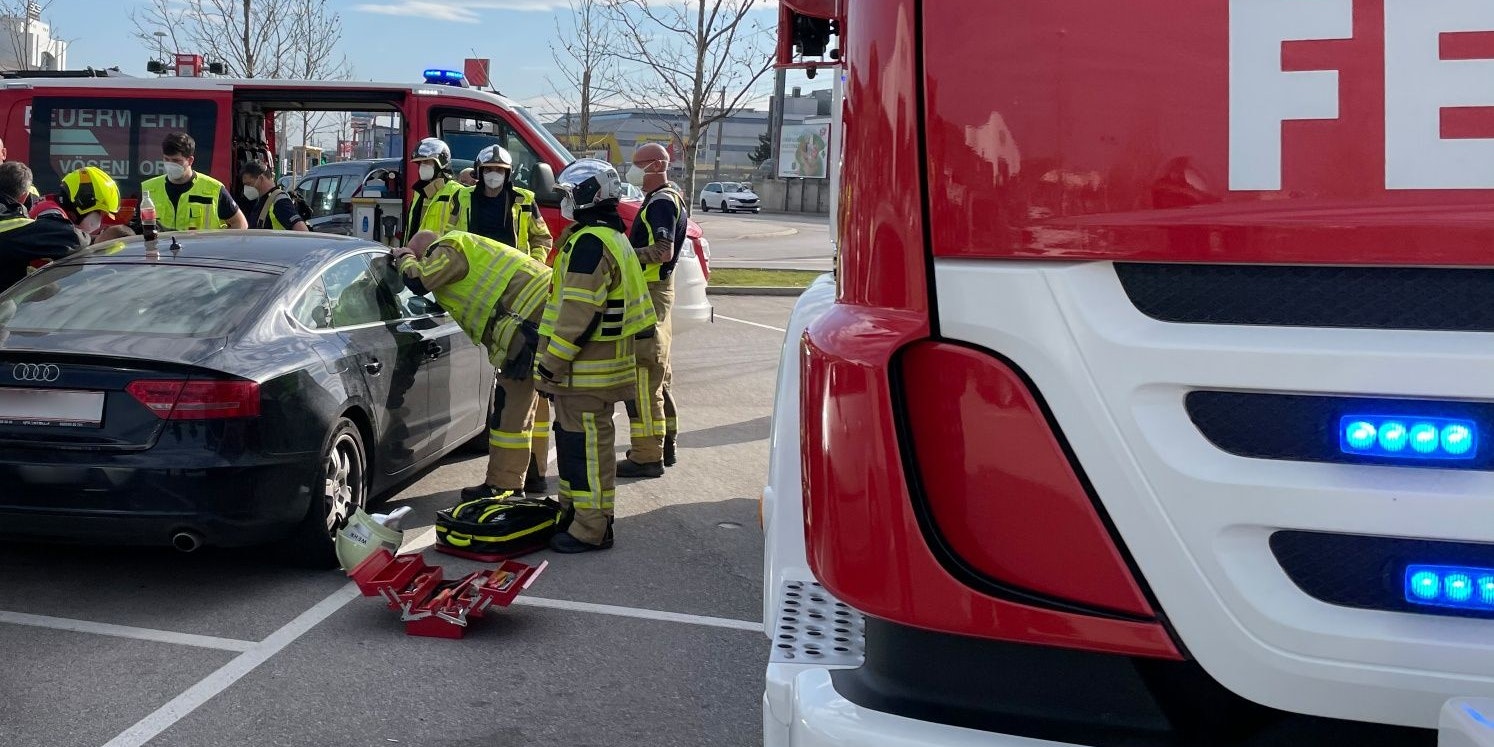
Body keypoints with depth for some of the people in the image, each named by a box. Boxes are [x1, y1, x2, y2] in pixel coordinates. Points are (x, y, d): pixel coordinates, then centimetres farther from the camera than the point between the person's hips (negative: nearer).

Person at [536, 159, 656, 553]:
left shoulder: (590, 243, -18)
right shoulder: (611, 237, 17)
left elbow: (579, 312, -23)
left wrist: (551, 362, -18)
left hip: (586, 369, -11)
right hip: (598, 364, 11)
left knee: (587, 445, -5)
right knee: (573, 439, 19)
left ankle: (592, 529, 1)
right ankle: (573, 510, 31)